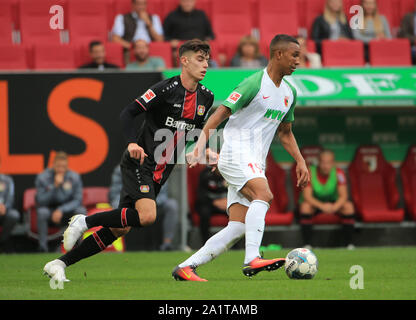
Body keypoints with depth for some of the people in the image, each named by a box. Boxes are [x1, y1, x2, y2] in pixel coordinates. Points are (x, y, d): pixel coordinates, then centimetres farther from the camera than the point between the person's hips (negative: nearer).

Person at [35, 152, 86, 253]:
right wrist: (55, 186, -27)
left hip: (67, 211, 1)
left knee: (81, 211, -29)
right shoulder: (42, 177, -12)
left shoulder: (75, 177, -8)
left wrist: (61, 210, -25)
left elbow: (78, 200, -11)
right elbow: (41, 202, -17)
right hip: (49, 209, -1)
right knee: (42, 212, -35)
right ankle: (43, 247, -27)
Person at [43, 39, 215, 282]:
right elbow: (128, 113, -13)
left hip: (160, 173, 7)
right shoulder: (166, 89, -12)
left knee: (119, 229, 1)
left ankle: (60, 264, 6)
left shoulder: (205, 97, 9)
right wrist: (133, 143, -27)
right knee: (147, 216, -28)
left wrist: (205, 151, 8)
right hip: (140, 163, -7)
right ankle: (84, 221, -10)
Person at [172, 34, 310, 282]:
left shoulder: (289, 92, 16)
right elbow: (220, 114, -11)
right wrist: (202, 142, -23)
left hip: (255, 166, 8)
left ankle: (186, 267, -2)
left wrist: (300, 161, 16)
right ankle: (253, 259, -42)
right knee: (264, 194, -32)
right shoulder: (255, 84, -9)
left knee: (238, 228, -5)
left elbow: (285, 132, 28)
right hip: (236, 154, -8)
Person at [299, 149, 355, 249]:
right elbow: (307, 196, -26)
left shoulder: (338, 173, -14)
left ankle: (349, 244, -20)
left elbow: (343, 196, -19)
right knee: (305, 206, -35)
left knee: (349, 206, -27)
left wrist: (335, 206, -41)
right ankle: (307, 245, -30)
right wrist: (322, 206, -43)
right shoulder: (310, 173, -19)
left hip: (333, 203, 1)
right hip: (315, 203, -1)